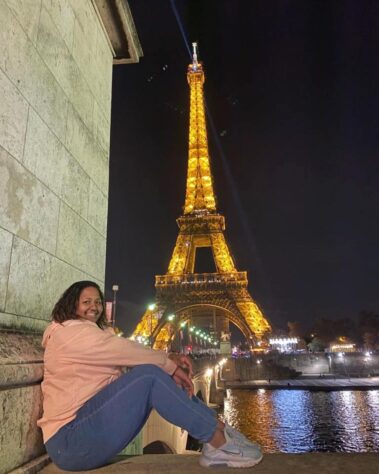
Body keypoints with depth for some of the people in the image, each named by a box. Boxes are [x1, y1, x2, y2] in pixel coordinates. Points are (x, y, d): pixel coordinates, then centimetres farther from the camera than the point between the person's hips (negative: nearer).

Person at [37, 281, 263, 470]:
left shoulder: (96, 332, 20)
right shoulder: (70, 330, -9)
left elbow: (123, 357, 6)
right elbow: (123, 349, -16)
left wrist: (168, 361, -11)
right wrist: (170, 365, -8)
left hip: (89, 423, 9)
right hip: (70, 441, -9)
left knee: (161, 377, -1)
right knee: (149, 375, -25)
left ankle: (218, 428, -7)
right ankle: (219, 442, -18)